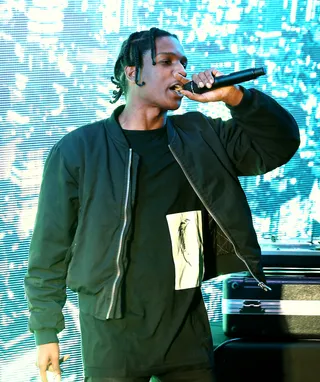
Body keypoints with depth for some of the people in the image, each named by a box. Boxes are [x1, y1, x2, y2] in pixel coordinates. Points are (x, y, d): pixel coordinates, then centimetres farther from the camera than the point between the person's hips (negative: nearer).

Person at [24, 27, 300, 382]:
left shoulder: (200, 137, 6)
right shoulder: (78, 149, -5)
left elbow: (282, 143, 5)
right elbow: (50, 248, -1)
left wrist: (235, 98, -9)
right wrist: (46, 331, -2)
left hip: (188, 327, 3)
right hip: (113, 332, -3)